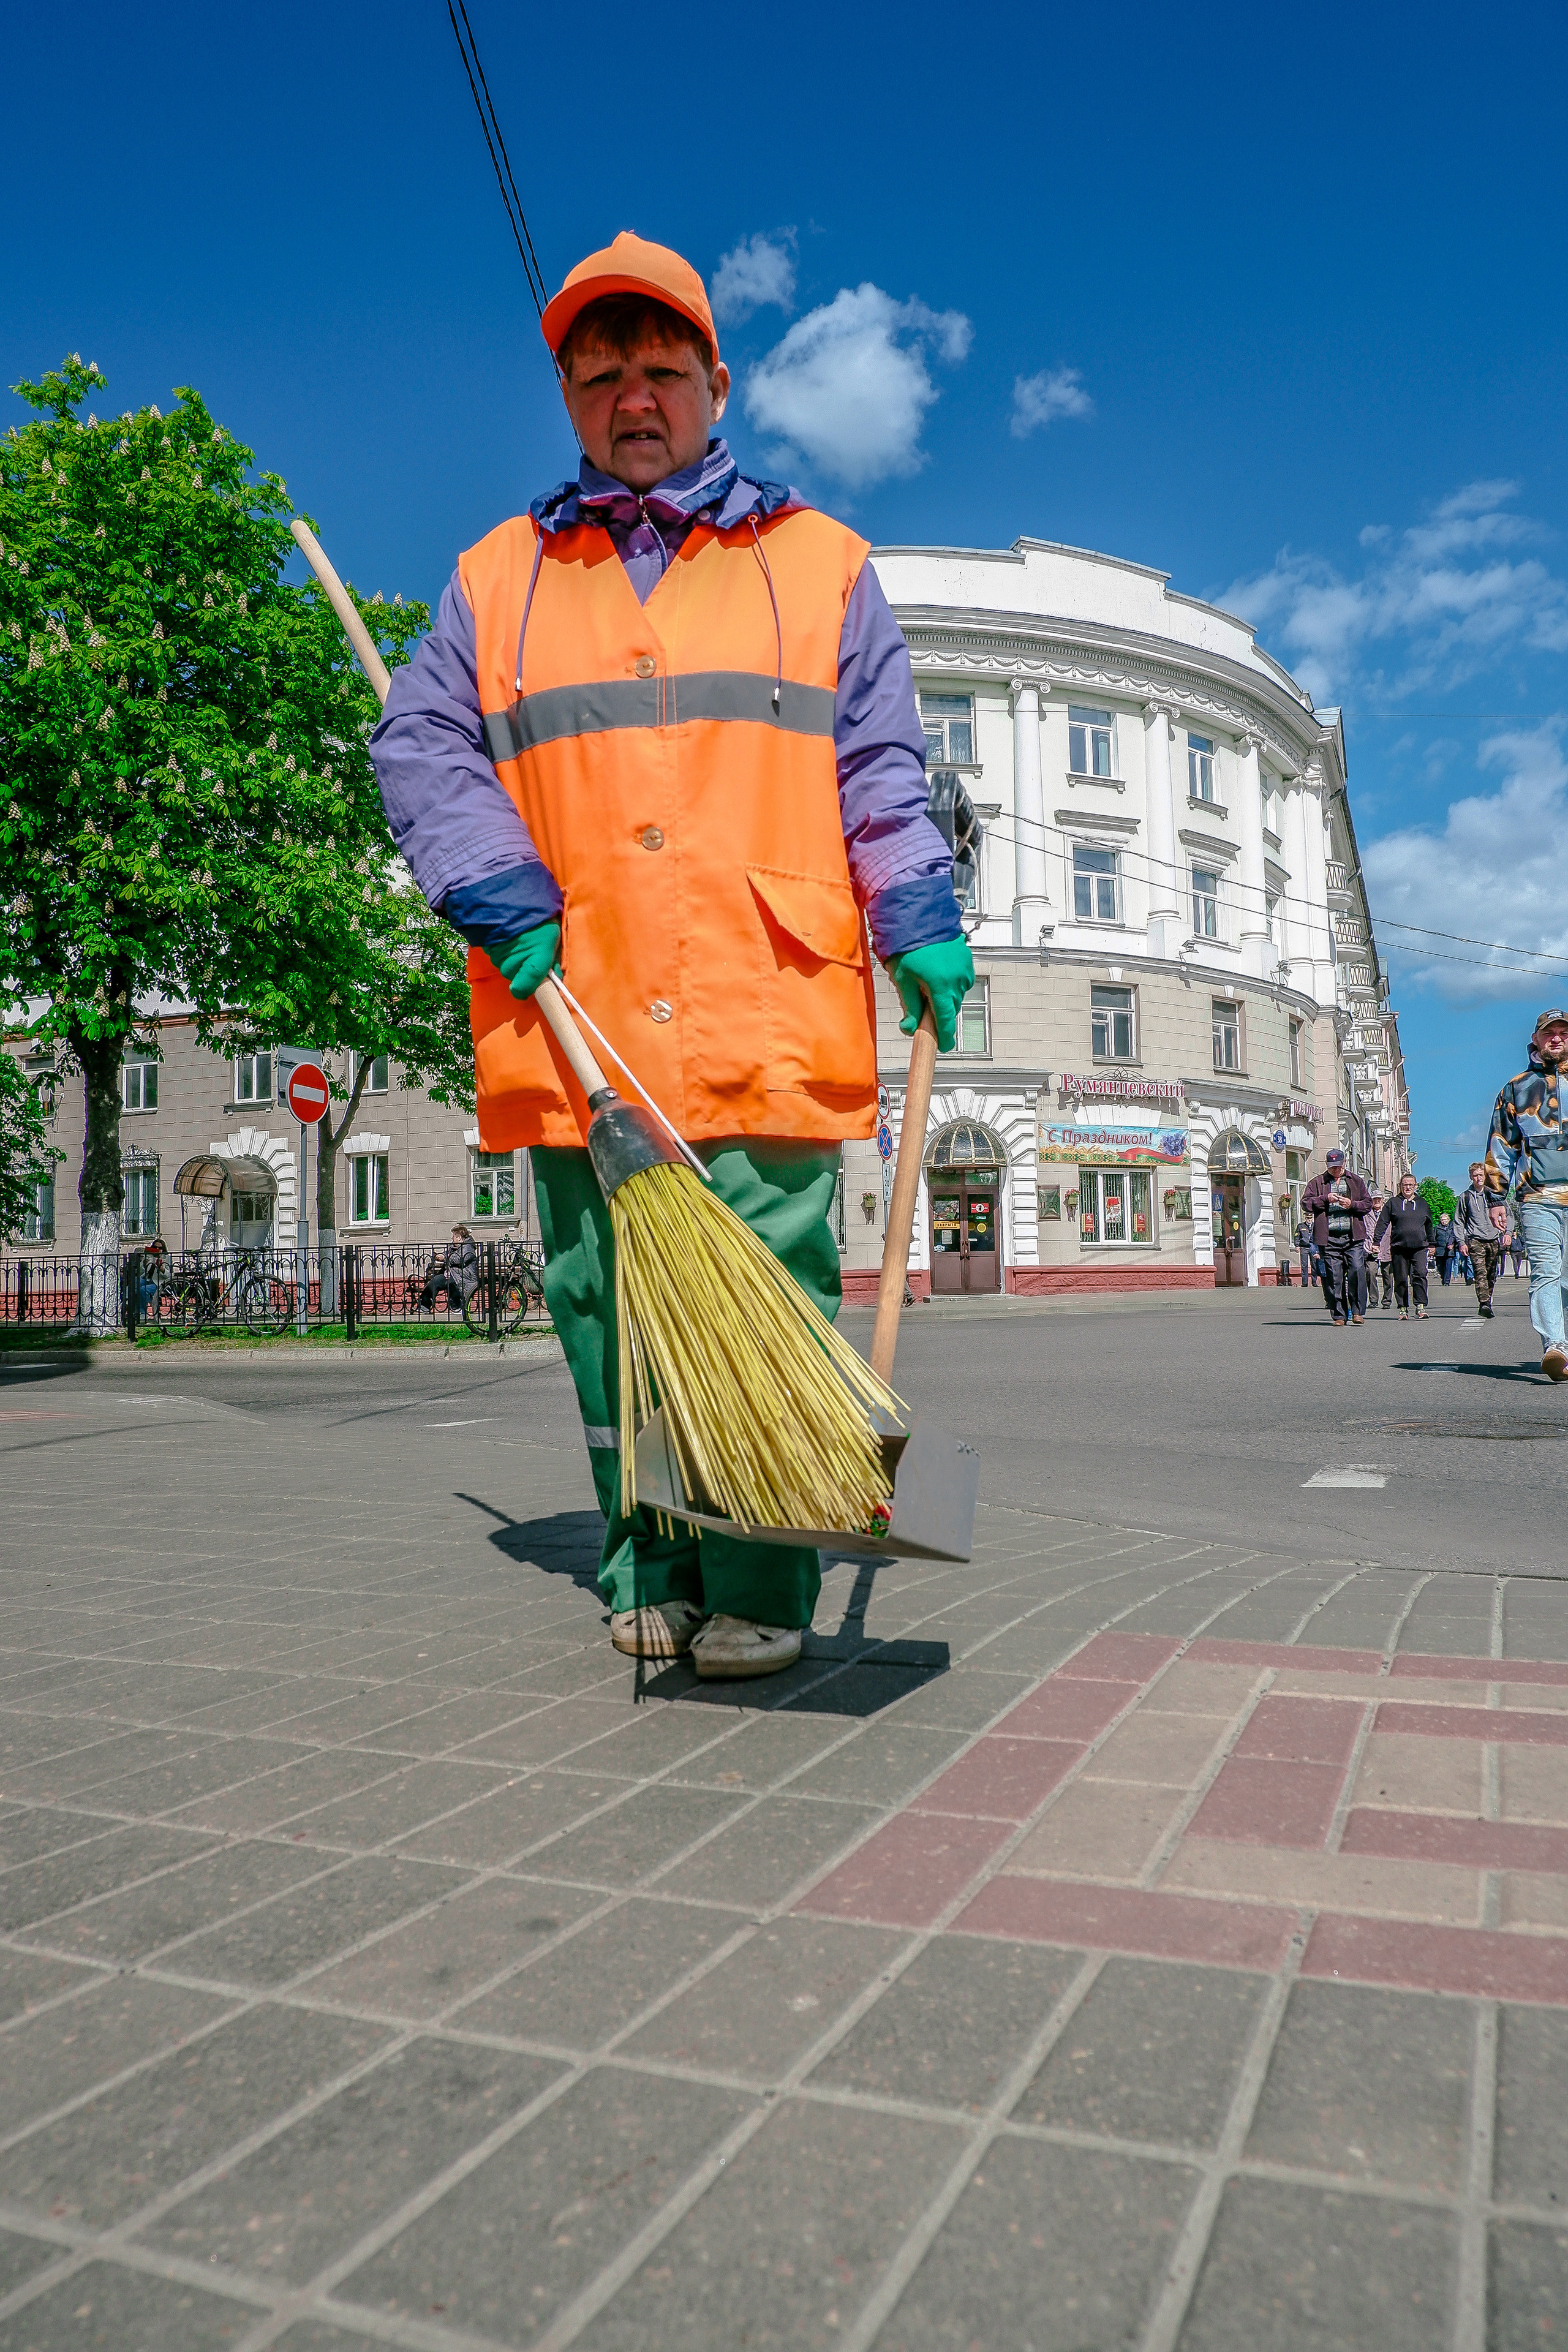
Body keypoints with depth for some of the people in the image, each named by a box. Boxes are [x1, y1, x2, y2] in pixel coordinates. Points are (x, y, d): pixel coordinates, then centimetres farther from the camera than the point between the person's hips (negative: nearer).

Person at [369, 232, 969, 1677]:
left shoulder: (820, 563, 18)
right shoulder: (498, 579, 21)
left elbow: (881, 770, 13)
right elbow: (421, 748, 11)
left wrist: (923, 923, -1)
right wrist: (504, 899, -5)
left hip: (765, 1015, -2)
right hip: (574, 1020, 2)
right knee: (605, 1305, 3)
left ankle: (758, 1589, 5)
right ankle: (651, 1572, 16)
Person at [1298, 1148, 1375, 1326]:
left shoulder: (1356, 1181, 16)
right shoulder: (1317, 1183, 12)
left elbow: (1368, 1203, 12)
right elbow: (1305, 1203, 2)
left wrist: (1352, 1204, -6)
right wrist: (1325, 1199, -11)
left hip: (1353, 1237, 0)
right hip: (1329, 1237, 0)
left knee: (1357, 1271, -11)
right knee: (1334, 1277, -1)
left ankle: (1357, 1311, 0)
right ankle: (1339, 1315, 4)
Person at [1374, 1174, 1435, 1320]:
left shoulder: (1422, 1204, 16)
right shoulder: (1393, 1203, 8)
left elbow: (1429, 1225, 24)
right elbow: (1382, 1223, 5)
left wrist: (1431, 1244, 25)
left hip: (1419, 1247, 1)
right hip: (1399, 1247, -1)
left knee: (1420, 1275, -13)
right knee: (1401, 1279, 2)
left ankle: (1421, 1306, -13)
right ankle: (1403, 1308, 10)